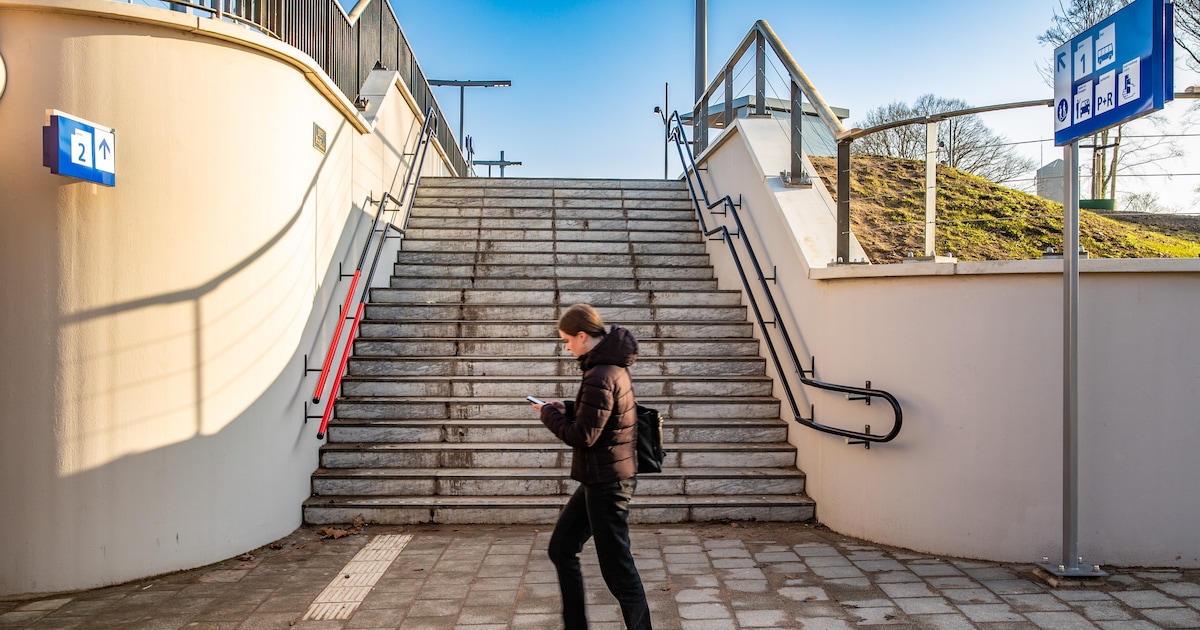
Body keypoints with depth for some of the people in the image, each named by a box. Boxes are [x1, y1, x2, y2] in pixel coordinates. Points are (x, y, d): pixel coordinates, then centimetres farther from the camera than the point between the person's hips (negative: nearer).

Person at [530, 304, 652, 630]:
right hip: (600, 479, 11)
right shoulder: (612, 366, 8)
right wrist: (567, 407, 6)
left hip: (607, 482, -11)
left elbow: (582, 435, -22)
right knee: (562, 548, 19)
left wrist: (548, 414, -7)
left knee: (617, 566, 0)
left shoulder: (600, 376, -23)